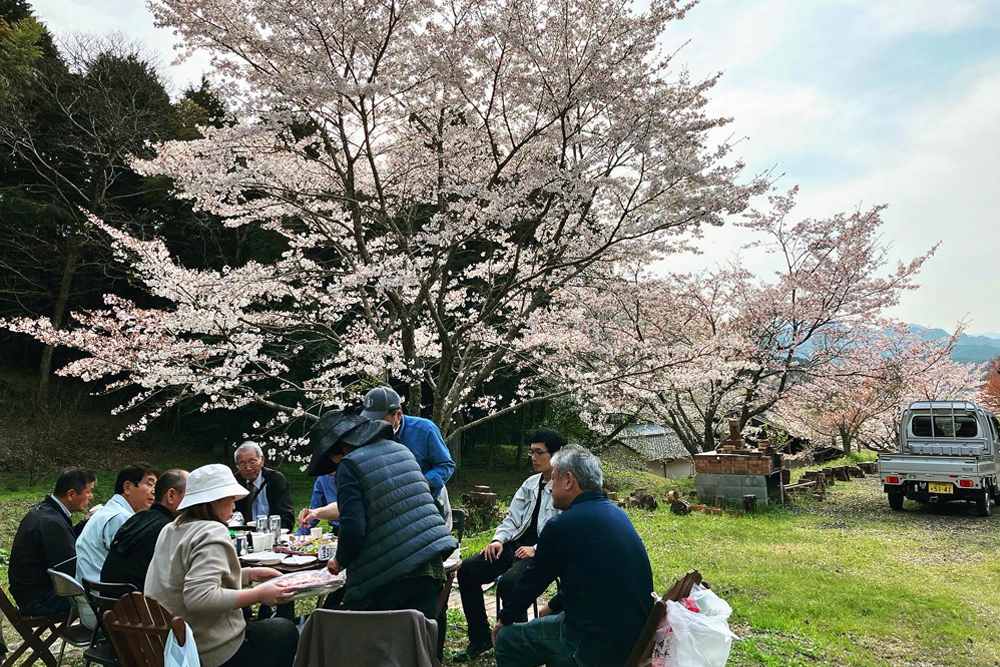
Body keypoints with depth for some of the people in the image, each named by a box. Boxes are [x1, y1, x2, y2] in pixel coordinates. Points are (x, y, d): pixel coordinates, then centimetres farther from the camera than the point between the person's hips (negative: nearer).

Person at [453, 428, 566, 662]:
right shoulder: (531, 483, 17)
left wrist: (536, 550, -23)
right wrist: (498, 539, 0)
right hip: (517, 545, 8)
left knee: (508, 582, -34)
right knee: (467, 569, -9)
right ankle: (480, 639, 4)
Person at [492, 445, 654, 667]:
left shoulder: (562, 525, -17)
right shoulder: (617, 514, 8)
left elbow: (533, 580, -3)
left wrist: (504, 619, 14)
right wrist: (553, 606, 31)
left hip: (600, 648, -8)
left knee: (507, 639, 6)